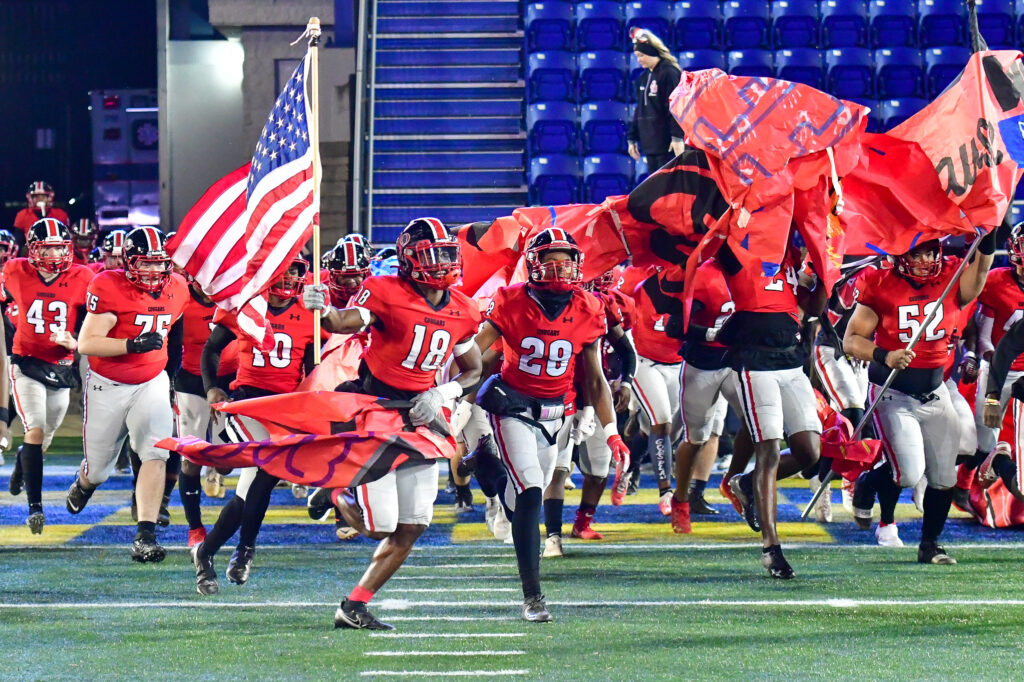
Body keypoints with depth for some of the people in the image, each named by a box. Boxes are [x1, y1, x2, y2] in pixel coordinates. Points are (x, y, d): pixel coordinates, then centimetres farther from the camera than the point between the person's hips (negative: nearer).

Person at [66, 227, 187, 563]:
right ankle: (84, 483, 51)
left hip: (151, 383, 3)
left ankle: (145, 536, -19)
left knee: (155, 454, -20)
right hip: (107, 386, -3)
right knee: (98, 469, 12)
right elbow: (86, 343, -23)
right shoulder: (109, 287, -20)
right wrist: (134, 345, -33)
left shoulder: (177, 289, -3)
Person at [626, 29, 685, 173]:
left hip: (666, 144, -8)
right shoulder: (644, 77, 16)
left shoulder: (669, 73, -8)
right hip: (649, 142, 8)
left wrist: (677, 137, -20)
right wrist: (632, 138, 19)